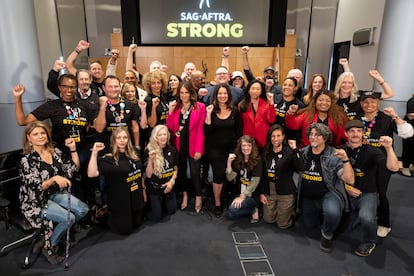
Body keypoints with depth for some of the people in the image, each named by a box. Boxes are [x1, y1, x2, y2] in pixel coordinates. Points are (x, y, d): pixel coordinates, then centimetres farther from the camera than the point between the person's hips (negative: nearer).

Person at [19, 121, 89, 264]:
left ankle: (61, 230, 13)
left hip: (55, 194, 6)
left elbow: (74, 169, 0)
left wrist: (73, 149, -8)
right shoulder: (27, 160, -16)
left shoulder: (55, 151, 1)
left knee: (83, 210, -7)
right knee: (69, 218, -22)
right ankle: (48, 247, 2)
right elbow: (36, 188, -22)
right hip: (36, 200, -6)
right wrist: (54, 179, -40)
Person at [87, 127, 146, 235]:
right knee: (125, 229, 3)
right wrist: (94, 153, -35)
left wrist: (143, 191, 14)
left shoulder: (133, 155, 2)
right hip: (120, 201, -6)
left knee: (138, 223, 20)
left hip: (136, 197, 6)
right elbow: (92, 174, -30)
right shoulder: (108, 159, -15)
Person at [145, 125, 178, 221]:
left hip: (168, 185, 3)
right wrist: (150, 159, -31)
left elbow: (175, 169, 5)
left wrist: (171, 181, -10)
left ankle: (163, 201, 43)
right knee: (156, 217, 3)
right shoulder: (149, 151, -16)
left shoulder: (172, 150, -6)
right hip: (154, 187, -3)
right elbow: (148, 175, -17)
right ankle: (149, 205, 33)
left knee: (171, 211, 14)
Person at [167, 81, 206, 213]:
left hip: (193, 146, -4)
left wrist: (198, 149, -13)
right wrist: (170, 111, -9)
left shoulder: (200, 107, -5)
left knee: (195, 173, 1)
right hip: (179, 145, 4)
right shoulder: (176, 107, 7)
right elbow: (170, 127, 2)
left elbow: (200, 130, -9)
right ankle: (185, 195, 34)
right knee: (181, 171, 15)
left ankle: (198, 198, 21)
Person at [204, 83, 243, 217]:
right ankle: (217, 204, 14)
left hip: (231, 148, 1)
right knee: (218, 175, -2)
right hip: (214, 149, -1)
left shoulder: (235, 111, 0)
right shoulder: (211, 110, -3)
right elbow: (207, 132, -11)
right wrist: (208, 114, -19)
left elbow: (239, 132, 4)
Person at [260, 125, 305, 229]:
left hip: (286, 192, -4)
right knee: (268, 220, 14)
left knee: (283, 224, 6)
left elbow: (301, 167, -29)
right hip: (269, 191, 5)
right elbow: (263, 175, 6)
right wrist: (262, 193, 5)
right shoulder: (266, 153, 3)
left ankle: (291, 211, 34)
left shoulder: (289, 152, -11)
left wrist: (295, 149, -31)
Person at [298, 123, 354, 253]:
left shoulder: (334, 156, -16)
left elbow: (350, 180, -24)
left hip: (329, 194, -4)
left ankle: (327, 235, -4)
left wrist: (345, 160, -37)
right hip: (308, 197, 5)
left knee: (332, 212, -37)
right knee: (310, 225, 18)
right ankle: (321, 213, 50)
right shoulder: (303, 153, -3)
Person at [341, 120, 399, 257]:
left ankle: (369, 242, 0)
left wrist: (389, 148, -37)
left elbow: (394, 168, -24)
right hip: (348, 193, 4)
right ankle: (358, 214, 29)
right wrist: (346, 187, -6)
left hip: (368, 193, -3)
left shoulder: (371, 151, -10)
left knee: (366, 217, -34)